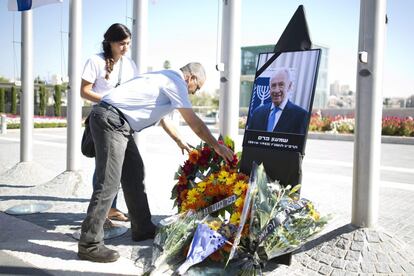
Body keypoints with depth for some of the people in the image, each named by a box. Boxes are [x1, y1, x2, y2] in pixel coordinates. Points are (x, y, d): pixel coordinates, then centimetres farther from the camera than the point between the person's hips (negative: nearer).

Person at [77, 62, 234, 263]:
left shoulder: (164, 78, 23)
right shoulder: (176, 82, -6)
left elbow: (159, 116, 36)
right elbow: (194, 122, -6)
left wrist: (179, 141, 45)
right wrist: (217, 146, 3)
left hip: (117, 123, 11)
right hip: (110, 120, -11)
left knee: (134, 172, 14)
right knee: (108, 183, -12)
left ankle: (142, 229, 23)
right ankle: (89, 244, -6)